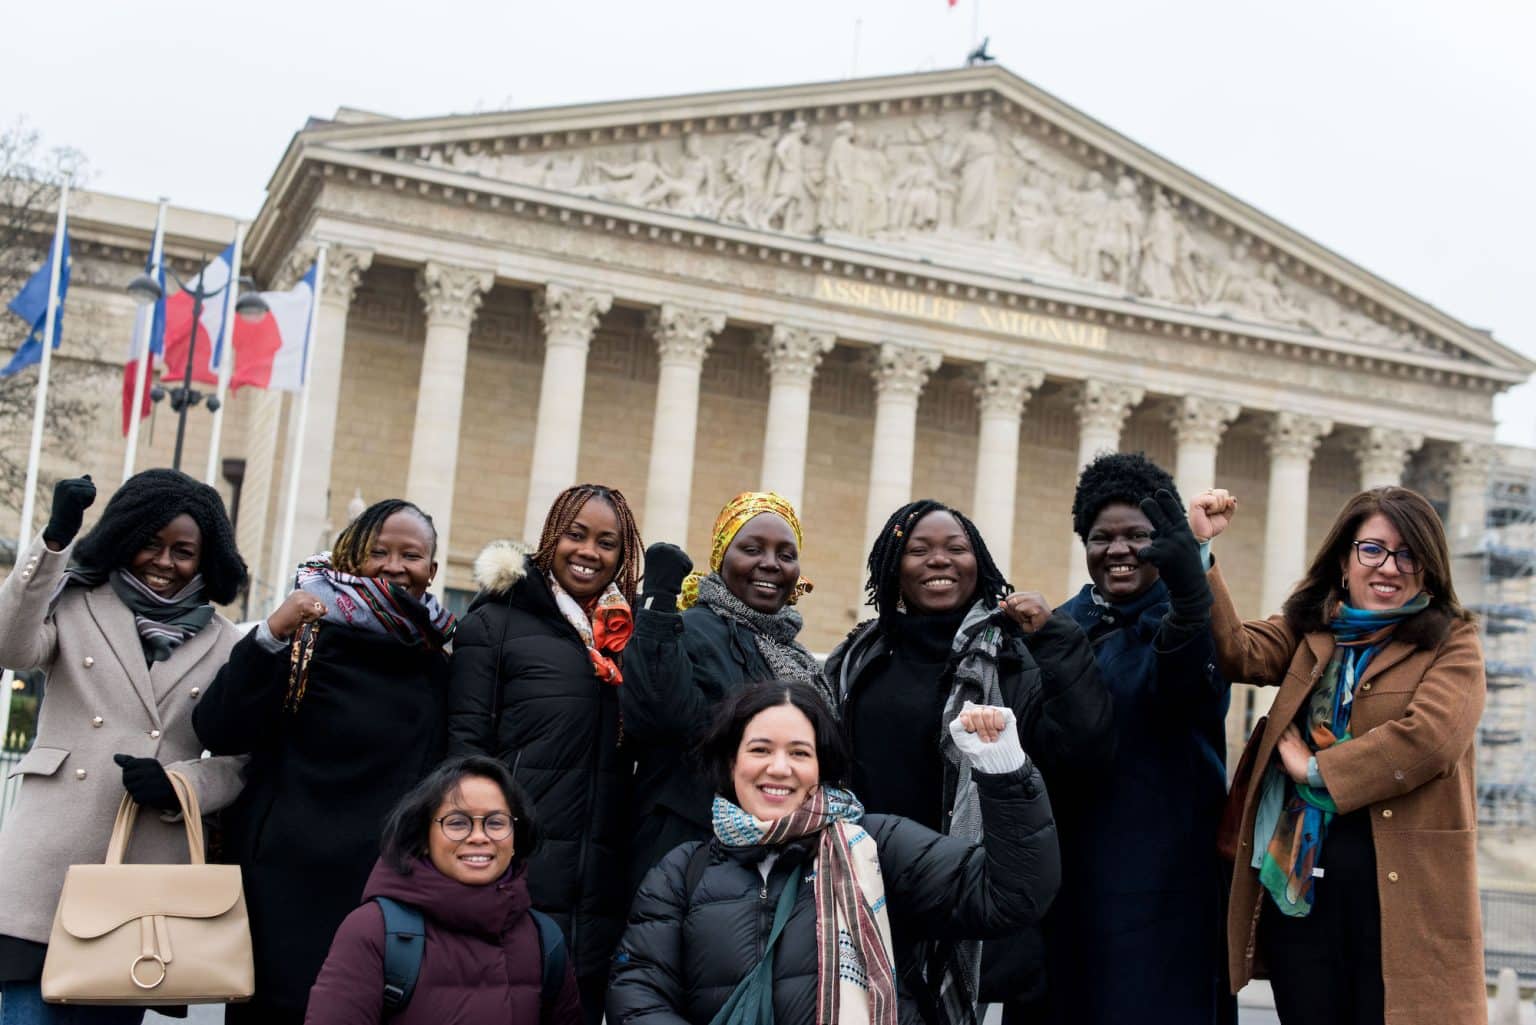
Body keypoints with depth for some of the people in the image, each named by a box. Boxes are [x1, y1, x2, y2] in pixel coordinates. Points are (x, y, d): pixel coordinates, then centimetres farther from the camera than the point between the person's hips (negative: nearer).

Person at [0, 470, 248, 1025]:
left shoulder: (224, 645, 11)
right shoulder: (76, 605, 9)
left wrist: (179, 783, -12)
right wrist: (55, 539, -17)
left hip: (149, 871, 1)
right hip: (52, 856, -1)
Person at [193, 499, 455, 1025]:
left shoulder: (436, 667, 9)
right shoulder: (312, 632, -4)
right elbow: (218, 734, -14)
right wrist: (271, 636, -24)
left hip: (389, 895, 4)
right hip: (291, 885, -4)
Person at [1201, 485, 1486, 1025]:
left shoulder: (1452, 642, 0)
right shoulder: (1310, 630, 14)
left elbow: (1428, 737, -16)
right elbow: (1238, 651, -4)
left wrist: (1317, 769, -9)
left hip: (1402, 885, -4)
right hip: (1298, 874, 4)